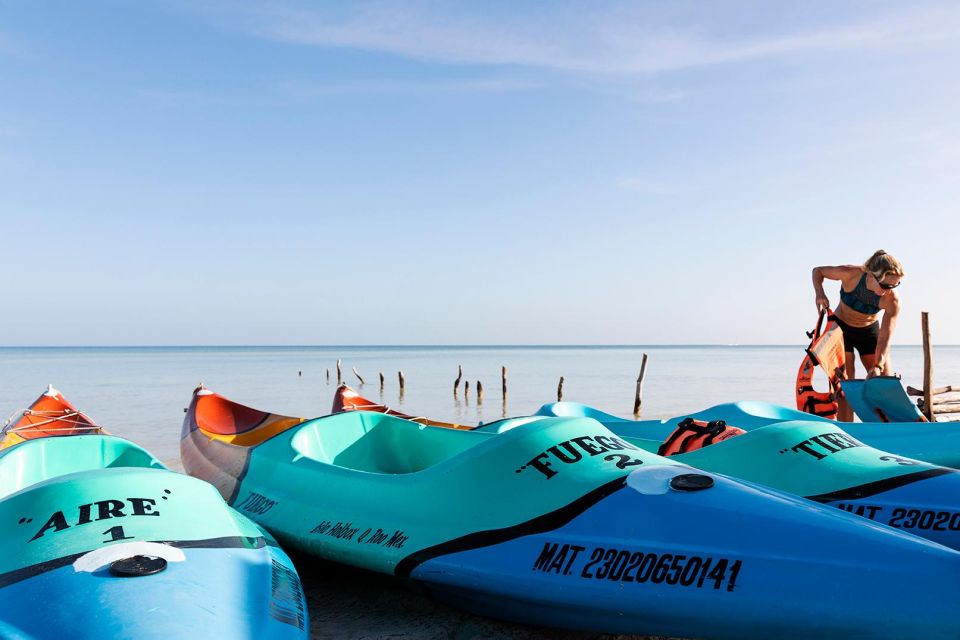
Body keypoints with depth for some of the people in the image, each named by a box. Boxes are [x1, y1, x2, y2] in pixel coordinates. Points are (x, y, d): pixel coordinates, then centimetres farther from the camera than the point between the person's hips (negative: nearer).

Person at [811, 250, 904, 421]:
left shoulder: (892, 300, -26)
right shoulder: (851, 274, -29)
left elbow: (885, 337, -28)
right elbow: (818, 271, -11)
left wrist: (878, 366, -41)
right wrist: (820, 294, -29)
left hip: (869, 330, 2)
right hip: (840, 328, -2)